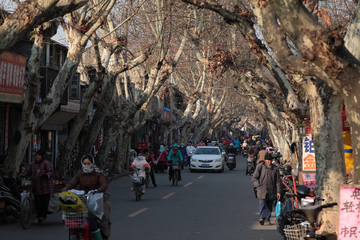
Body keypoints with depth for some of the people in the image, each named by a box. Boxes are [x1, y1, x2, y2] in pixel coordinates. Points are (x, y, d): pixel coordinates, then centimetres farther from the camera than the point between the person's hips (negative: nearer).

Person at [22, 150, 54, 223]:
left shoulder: (46, 163, 0)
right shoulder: (32, 164, 17)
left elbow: (51, 172, -11)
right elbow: (27, 171, 13)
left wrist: (47, 175, -33)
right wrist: (22, 175, -7)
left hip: (46, 186, -4)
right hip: (36, 187, 4)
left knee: (45, 201, -4)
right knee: (38, 202, 1)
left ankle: (43, 215, 6)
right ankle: (39, 216, 9)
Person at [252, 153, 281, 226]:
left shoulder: (275, 168, 11)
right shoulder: (260, 166, 2)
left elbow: (278, 181, 12)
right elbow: (254, 177, 3)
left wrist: (278, 191, 5)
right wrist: (258, 185, -10)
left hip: (271, 191, 4)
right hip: (262, 189, -4)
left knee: (269, 206, 6)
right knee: (262, 203, -17)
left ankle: (267, 219, 14)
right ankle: (262, 218, -30)